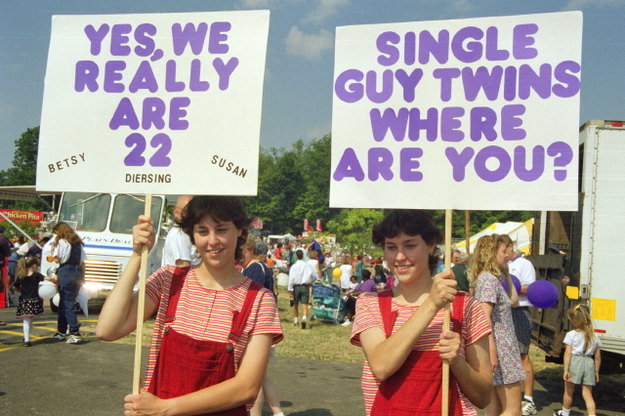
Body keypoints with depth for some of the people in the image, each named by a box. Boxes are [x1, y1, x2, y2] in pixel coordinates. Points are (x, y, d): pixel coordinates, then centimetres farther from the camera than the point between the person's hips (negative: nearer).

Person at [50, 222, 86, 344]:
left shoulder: (61, 242, -5)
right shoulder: (78, 242, 16)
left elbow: (57, 259, -11)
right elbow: (82, 261, 14)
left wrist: (53, 251, 7)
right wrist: (82, 277, 17)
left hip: (66, 272, -7)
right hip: (78, 272, 7)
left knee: (67, 302, -5)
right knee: (69, 301, 15)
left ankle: (74, 333, -12)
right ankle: (61, 331, 23)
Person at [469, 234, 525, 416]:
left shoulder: (494, 278, 16)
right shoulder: (489, 278, -14)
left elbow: (513, 300, 24)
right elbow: (485, 317, -21)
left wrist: (506, 274, 22)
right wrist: (492, 351, -25)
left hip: (500, 348, 10)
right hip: (500, 348, -10)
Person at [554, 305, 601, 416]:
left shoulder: (571, 335, -7)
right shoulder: (595, 337, 7)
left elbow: (568, 353, -12)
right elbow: (597, 356, 10)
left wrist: (566, 370, -11)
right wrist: (596, 372, 18)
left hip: (575, 362, -3)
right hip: (589, 364, 3)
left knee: (569, 391, 15)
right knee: (588, 394, 8)